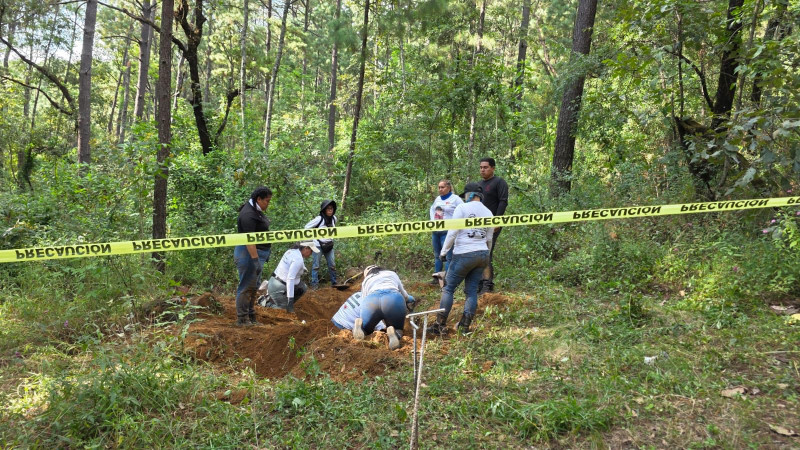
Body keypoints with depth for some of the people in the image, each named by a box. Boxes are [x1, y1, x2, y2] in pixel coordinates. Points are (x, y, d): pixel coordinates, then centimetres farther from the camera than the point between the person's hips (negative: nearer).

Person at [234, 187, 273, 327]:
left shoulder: (256, 211, 12)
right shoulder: (248, 214, -20)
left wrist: (265, 254, 24)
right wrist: (255, 260, -29)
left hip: (258, 253, 11)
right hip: (249, 254, -11)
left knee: (254, 286, 16)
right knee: (246, 287, -5)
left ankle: (251, 318, 25)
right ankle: (242, 319, 2)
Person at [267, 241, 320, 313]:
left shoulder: (292, 250, 3)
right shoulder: (298, 259, -23)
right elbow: (290, 279, -29)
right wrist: (290, 299, -30)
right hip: (278, 288, -9)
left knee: (303, 287, 16)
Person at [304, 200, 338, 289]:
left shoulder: (334, 218, 0)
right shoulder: (319, 219, -17)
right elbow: (307, 227, -9)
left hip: (329, 245, 5)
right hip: (319, 245, -5)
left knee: (332, 264, 8)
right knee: (316, 264, -2)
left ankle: (334, 282, 19)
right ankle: (314, 283, 5)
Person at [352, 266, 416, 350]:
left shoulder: (365, 282, 37)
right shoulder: (392, 274, 37)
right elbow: (405, 296, 40)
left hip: (370, 301, 1)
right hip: (394, 299, -1)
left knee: (366, 329, 24)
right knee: (397, 330, 19)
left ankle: (359, 324, -11)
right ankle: (393, 332, -17)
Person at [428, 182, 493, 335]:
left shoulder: (462, 208, -7)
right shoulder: (488, 213, 10)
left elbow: (452, 233, -10)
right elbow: (489, 239, 14)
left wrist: (443, 252, -1)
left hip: (464, 255, -6)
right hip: (483, 254, 6)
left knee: (448, 288, 3)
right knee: (472, 290, 10)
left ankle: (440, 325, 3)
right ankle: (465, 326, 10)